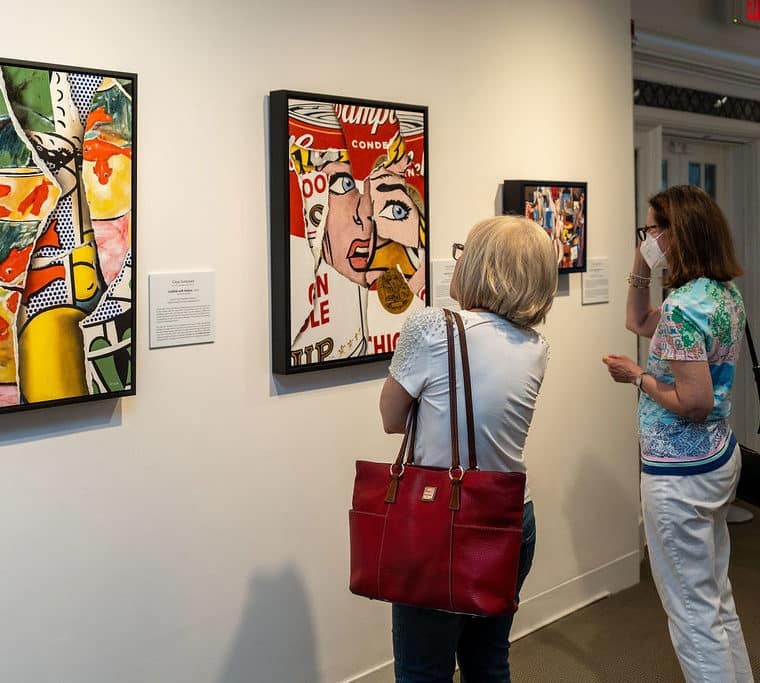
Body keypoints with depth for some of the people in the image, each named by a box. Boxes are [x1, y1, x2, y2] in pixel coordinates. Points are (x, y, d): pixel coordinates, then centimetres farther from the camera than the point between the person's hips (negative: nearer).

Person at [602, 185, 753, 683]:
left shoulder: (683, 306, -23)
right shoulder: (726, 293, 6)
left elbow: (694, 402, -27)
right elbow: (638, 322, 19)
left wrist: (637, 376, -13)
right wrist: (641, 266, 8)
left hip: (680, 472, -10)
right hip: (721, 457, 10)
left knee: (693, 612, 2)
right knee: (718, 597, 21)